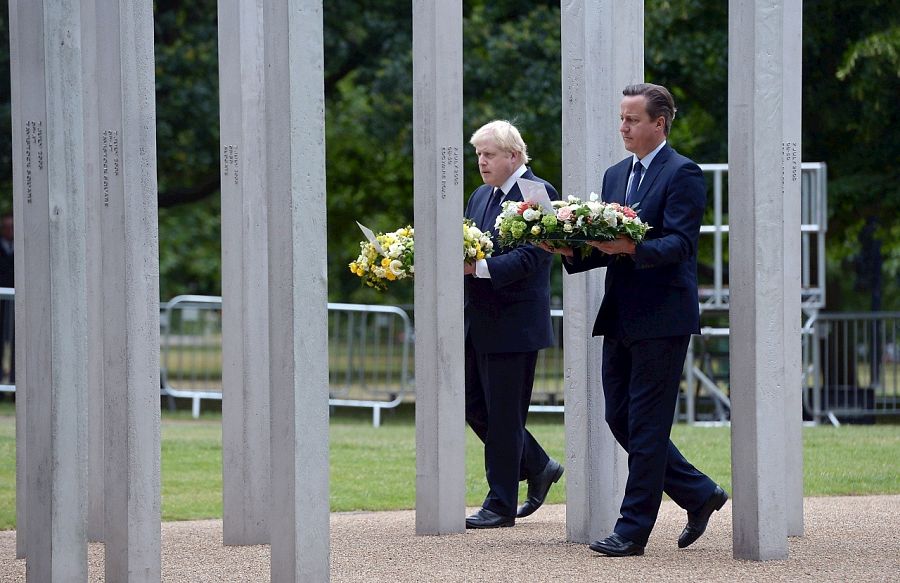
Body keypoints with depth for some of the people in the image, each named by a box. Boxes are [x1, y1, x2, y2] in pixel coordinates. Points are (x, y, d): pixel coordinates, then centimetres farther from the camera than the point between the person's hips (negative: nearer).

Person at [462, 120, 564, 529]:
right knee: (473, 405, 10)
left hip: (514, 323, -9)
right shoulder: (480, 196, 17)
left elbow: (530, 258, -20)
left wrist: (477, 267, -28)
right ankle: (538, 468, 26)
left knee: (503, 415, -3)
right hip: (479, 324, 9)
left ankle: (501, 505, 5)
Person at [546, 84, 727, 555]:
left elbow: (679, 243, -18)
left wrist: (631, 248, -34)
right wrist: (571, 251, -3)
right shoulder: (615, 176, 17)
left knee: (645, 426, -5)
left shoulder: (683, 175, -7)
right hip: (620, 318, 8)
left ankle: (633, 530, 0)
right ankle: (698, 494, 22)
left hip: (662, 319, -8)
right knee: (620, 419, 9)